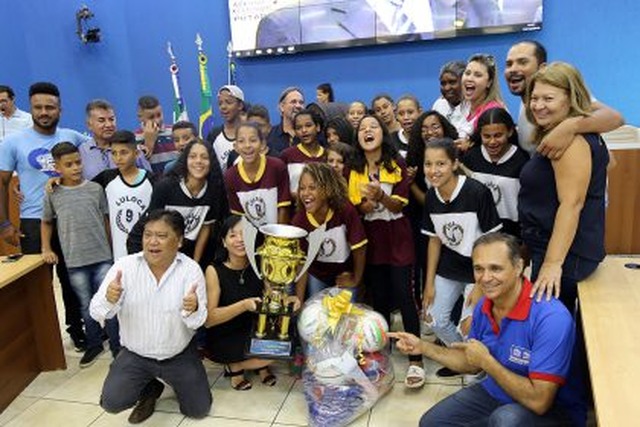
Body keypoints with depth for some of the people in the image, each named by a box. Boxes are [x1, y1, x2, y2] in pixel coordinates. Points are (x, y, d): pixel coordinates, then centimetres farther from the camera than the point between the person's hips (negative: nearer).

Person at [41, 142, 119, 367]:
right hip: (74, 262, 1)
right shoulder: (52, 195, 0)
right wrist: (46, 249, 5)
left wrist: (111, 249, 6)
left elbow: (106, 220, 5)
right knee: (86, 306, 14)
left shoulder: (95, 189, -1)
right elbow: (46, 222, 14)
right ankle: (94, 345, 31)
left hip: (102, 257, -1)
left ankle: (117, 347, 16)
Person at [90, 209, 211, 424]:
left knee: (199, 410, 2)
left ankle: (176, 382, 35)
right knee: (112, 402, -15)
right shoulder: (124, 265, -15)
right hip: (135, 354, 1)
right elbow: (97, 313, -17)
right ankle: (150, 389, 18)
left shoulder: (191, 269, -17)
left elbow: (197, 322, -19)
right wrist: (109, 300, -40)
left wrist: (194, 310, -43)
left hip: (180, 354, 0)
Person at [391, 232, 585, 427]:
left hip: (552, 409, -6)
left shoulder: (552, 318, -29)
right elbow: (472, 364, 10)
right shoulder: (484, 306, -6)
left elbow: (539, 402, -31)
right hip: (495, 392, 7)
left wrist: (486, 361, -23)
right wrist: (423, 347, 1)